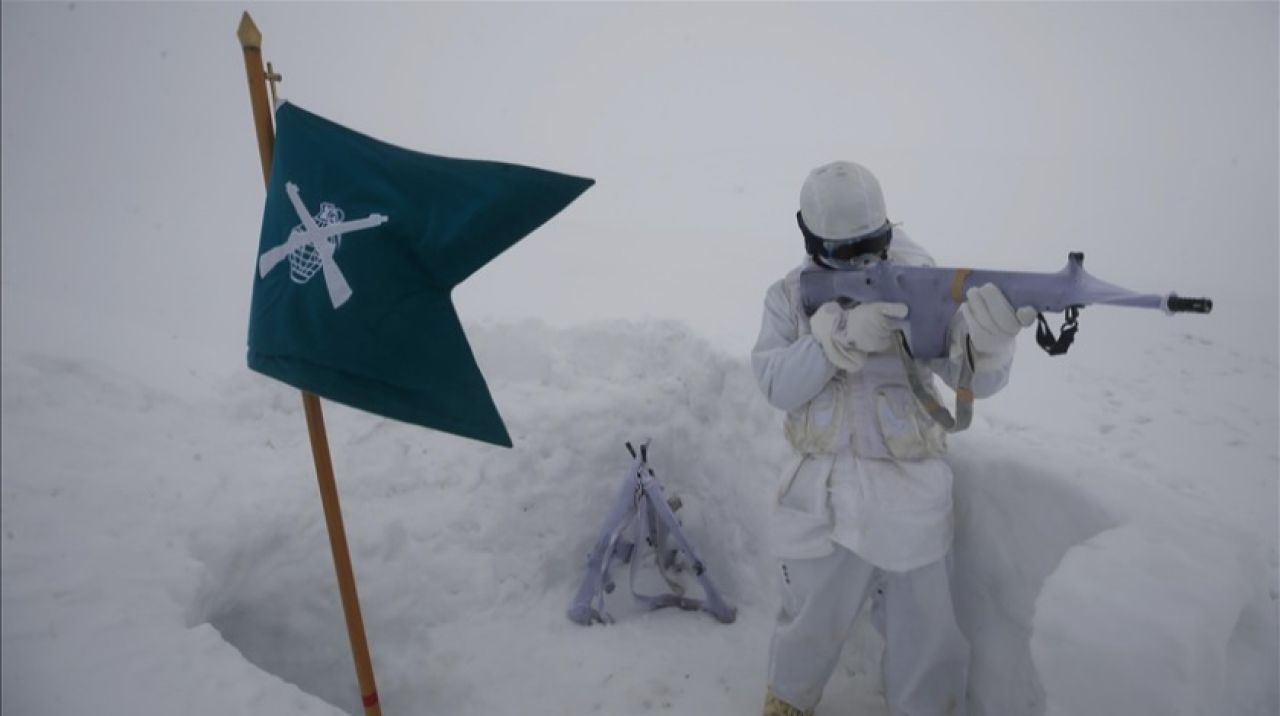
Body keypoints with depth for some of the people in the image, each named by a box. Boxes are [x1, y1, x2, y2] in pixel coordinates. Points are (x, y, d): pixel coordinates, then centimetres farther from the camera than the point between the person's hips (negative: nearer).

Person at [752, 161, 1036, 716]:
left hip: (907, 496, 0)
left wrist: (990, 337, -37)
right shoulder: (790, 296, -2)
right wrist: (844, 336, -28)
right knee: (812, 623, 20)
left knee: (924, 634, 14)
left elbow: (975, 378, -14)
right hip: (818, 495, 1)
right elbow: (777, 385, -14)